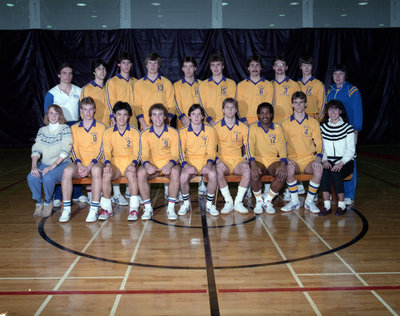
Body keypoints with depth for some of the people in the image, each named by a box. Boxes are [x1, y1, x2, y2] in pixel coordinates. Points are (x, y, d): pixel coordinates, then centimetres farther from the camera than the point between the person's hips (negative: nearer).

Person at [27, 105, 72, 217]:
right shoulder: (42, 130, 12)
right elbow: (36, 149, 3)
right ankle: (39, 203, -2)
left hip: (61, 164, -4)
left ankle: (48, 202, -4)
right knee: (31, 177, -25)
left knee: (48, 177, -33)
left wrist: (52, 166, -21)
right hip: (44, 164, 4)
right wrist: (34, 166, -14)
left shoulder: (65, 129, -3)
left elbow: (65, 151, -13)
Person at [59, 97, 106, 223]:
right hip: (80, 163, 2)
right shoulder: (74, 128, 15)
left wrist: (90, 165, -16)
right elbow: (74, 149, 6)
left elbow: (101, 150, -1)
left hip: (95, 162, -2)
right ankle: (66, 209, -24)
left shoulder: (101, 127, 7)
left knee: (96, 170, -38)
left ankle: (94, 209, -33)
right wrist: (79, 164, -13)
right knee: (67, 170, -31)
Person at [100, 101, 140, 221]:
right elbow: (107, 151, -1)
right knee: (106, 174, -32)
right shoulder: (108, 132, 8)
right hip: (115, 163, 1)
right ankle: (107, 208, -19)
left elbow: (136, 152, -1)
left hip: (130, 163, -1)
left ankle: (134, 208, -29)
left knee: (131, 174, -36)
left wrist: (133, 164, -22)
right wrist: (107, 164, -22)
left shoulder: (134, 132, 5)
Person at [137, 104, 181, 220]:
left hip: (169, 164, -1)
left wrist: (169, 165, -29)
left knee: (175, 172, -35)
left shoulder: (173, 132, -1)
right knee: (141, 173, -30)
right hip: (152, 165, 1)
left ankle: (171, 208, -24)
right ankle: (148, 208, -18)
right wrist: (147, 164, -29)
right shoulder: (145, 134, 3)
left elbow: (175, 154, -7)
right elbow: (144, 154, -4)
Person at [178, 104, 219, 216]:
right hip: (190, 162, 0)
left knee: (213, 174, -33)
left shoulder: (210, 130, 5)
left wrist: (209, 164, -18)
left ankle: (209, 204, -11)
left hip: (205, 162, 0)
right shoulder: (183, 131, 4)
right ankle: (186, 203, -4)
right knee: (183, 176, -32)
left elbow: (212, 152, 2)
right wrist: (186, 165, -19)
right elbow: (180, 151, -2)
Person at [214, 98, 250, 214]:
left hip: (237, 160, 1)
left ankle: (238, 202, -20)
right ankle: (228, 202, -21)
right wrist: (216, 159, -10)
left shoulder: (243, 127, 11)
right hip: (223, 160, -1)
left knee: (247, 169, -34)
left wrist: (247, 159, -6)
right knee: (219, 169, -37)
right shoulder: (216, 127, 8)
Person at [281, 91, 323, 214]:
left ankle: (309, 201, -12)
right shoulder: (285, 123, 9)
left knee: (319, 170, -32)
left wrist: (318, 159, -12)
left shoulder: (313, 122, 10)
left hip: (309, 159, 1)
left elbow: (319, 144, 6)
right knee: (289, 169, -35)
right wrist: (286, 159, -11)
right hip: (293, 159, 0)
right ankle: (294, 201, -15)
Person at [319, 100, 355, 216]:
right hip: (329, 161, 2)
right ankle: (327, 205, -28)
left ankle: (342, 205, -19)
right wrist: (325, 160, -10)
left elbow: (351, 150, -5)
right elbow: (321, 148, 9)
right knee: (324, 171, -30)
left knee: (335, 172, -32)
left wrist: (341, 163, -20)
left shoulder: (347, 127, -2)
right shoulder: (323, 127, 9)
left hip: (345, 162, -2)